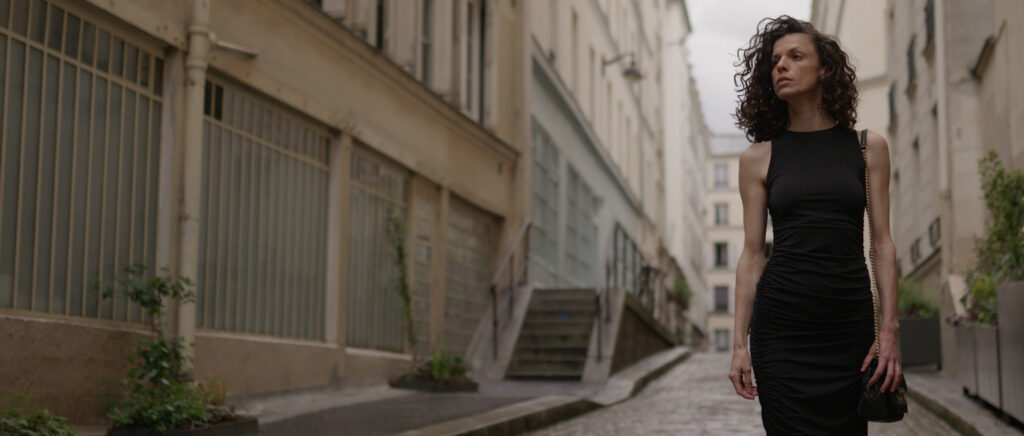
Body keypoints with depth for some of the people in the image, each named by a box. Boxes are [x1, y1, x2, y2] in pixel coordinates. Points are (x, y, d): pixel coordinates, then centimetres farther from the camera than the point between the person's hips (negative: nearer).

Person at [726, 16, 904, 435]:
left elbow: (882, 243, 5)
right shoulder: (758, 157, 5)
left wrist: (889, 330, -4)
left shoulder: (867, 147, 7)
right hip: (781, 325, -1)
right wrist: (739, 343, 0)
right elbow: (752, 254, 5)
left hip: (850, 323, 1)